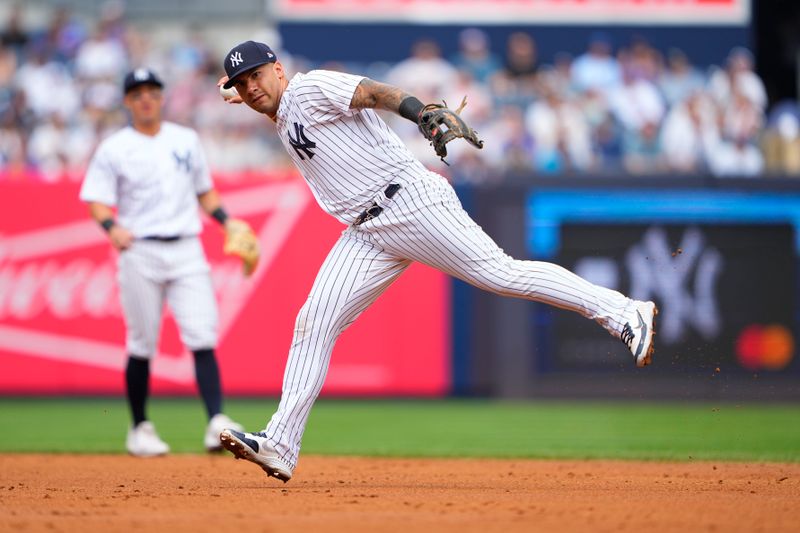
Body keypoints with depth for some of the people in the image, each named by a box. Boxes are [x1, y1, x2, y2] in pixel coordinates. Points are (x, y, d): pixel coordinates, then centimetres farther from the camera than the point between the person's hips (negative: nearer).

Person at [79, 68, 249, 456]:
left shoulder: (186, 141, 13)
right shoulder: (113, 149, 2)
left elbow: (204, 190, 22)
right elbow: (97, 202, -4)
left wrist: (226, 220, 6)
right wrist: (112, 227, -23)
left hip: (187, 250, 2)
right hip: (140, 252, -2)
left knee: (202, 337, -11)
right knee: (142, 344, 1)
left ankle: (216, 423, -18)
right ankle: (140, 429, 13)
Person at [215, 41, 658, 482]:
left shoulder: (309, 87, -3)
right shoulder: (284, 124, 21)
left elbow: (373, 93, -19)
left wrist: (422, 114, -38)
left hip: (408, 200, -8)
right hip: (366, 233, 8)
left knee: (499, 273, -17)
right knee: (314, 321, -1)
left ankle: (623, 314, -13)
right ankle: (279, 448, -4)